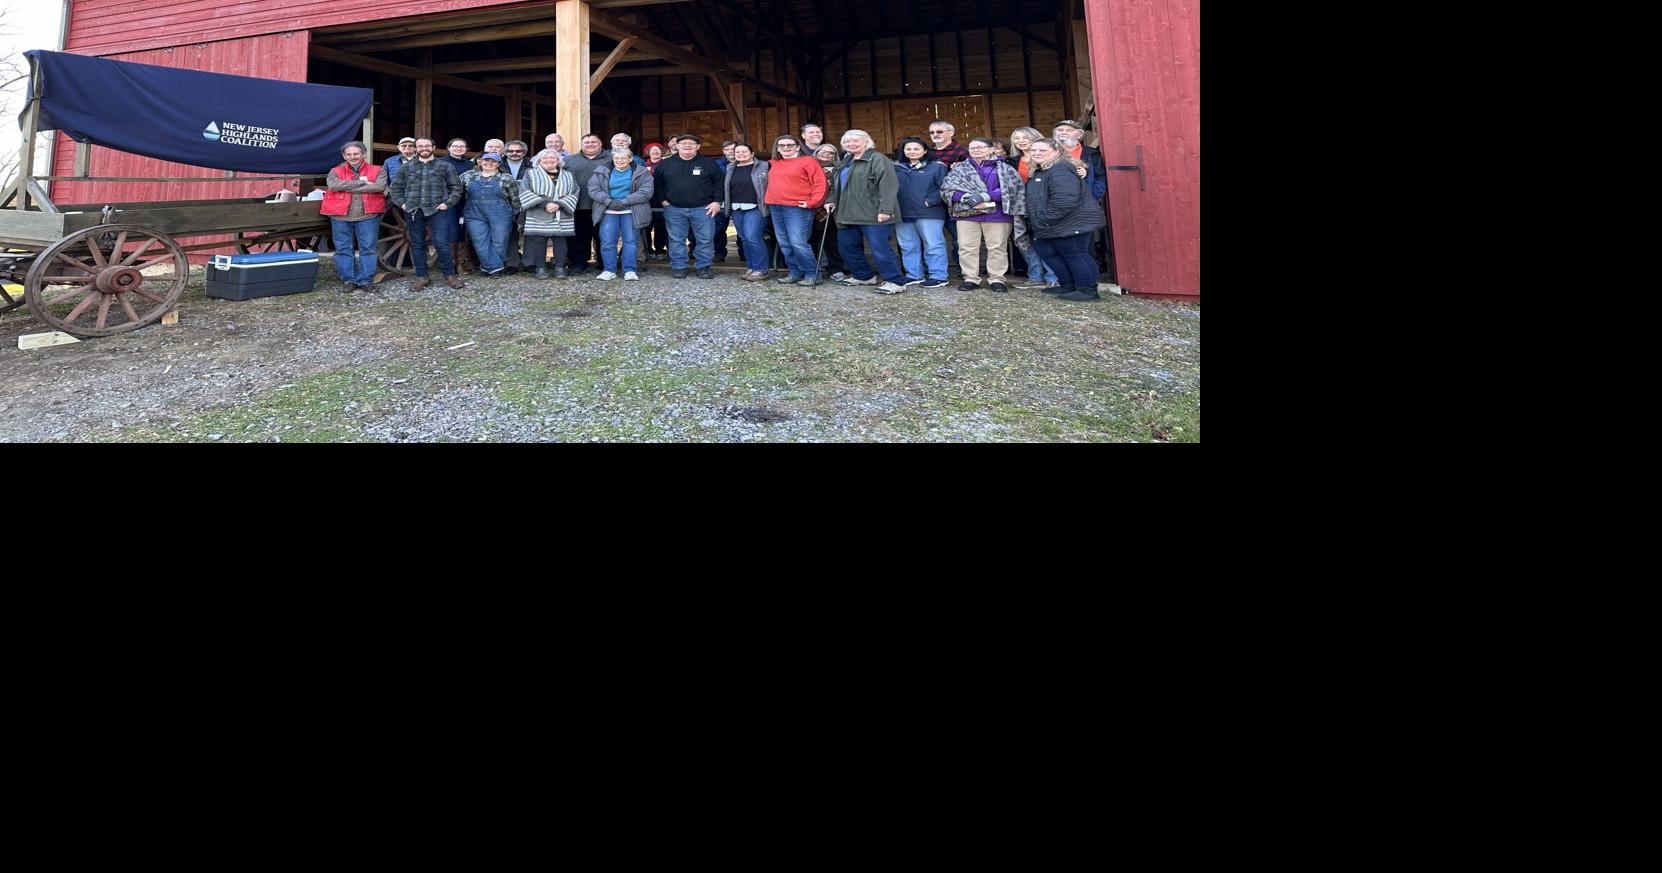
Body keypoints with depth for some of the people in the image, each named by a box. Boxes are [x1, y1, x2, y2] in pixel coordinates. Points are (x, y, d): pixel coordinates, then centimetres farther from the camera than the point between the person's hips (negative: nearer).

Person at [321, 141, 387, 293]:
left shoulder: (376, 170, 6)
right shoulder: (336, 172, 10)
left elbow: (380, 186, -14)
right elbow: (334, 185, -11)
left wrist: (348, 188, -11)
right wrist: (362, 182, -13)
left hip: (368, 214, -2)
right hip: (341, 215, 2)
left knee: (368, 248, -1)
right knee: (343, 249, 3)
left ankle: (366, 280, 6)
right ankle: (349, 280, 11)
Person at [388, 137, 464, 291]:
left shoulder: (445, 166, 7)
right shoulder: (407, 167, 13)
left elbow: (456, 187, 5)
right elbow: (396, 188, 18)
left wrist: (447, 203, -5)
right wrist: (401, 203, 4)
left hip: (437, 211, -3)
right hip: (413, 211, 3)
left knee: (442, 243, -11)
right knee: (417, 245, 6)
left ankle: (449, 275, 1)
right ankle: (421, 277, 13)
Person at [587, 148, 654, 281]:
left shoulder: (641, 173, 0)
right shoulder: (602, 172, 8)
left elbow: (646, 192, -10)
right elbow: (593, 189, 1)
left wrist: (624, 201, -16)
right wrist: (608, 201, -15)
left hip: (630, 212, -1)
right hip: (609, 211, 2)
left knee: (631, 241, -3)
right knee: (607, 241, -3)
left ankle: (629, 270, 2)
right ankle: (609, 270, 3)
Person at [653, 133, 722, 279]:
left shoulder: (708, 163, 4)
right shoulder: (665, 164, 8)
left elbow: (719, 183, 5)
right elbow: (657, 184, 14)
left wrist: (716, 201, -3)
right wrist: (662, 200, 5)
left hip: (703, 209, -1)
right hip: (674, 209, 1)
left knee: (705, 240, -1)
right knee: (676, 240, 3)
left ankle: (703, 267, 9)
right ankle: (678, 267, 12)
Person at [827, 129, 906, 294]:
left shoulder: (878, 159, -7)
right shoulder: (848, 162, 22)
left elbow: (888, 185, -17)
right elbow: (841, 187, 34)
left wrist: (885, 209, -25)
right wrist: (832, 201, 19)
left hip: (873, 214, -9)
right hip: (849, 214, 9)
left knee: (880, 248, -11)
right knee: (846, 245, 13)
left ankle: (896, 281, -4)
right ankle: (863, 275, 28)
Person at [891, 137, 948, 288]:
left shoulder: (936, 167, 1)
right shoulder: (896, 168, 14)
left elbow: (944, 188, -7)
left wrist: (929, 202, -14)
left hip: (929, 214, -5)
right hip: (903, 214, 5)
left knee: (933, 245, -3)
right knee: (908, 246, 9)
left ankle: (938, 276, 1)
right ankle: (914, 275, 18)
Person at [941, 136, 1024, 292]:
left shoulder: (1004, 168, 5)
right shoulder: (960, 168, 11)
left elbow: (1009, 189, -8)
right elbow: (947, 188, 1)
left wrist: (983, 196, -19)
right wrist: (966, 197, -17)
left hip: (997, 215, -1)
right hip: (967, 214, 2)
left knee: (997, 248, 1)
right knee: (967, 248, 1)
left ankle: (996, 279, 10)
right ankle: (970, 278, 10)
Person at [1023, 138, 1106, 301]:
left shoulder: (1061, 170, -18)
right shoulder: (1037, 172, 17)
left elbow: (1064, 199, -30)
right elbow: (1035, 200, 29)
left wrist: (1044, 218, -24)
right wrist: (1033, 218, 16)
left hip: (1072, 224, -11)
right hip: (1050, 227, 11)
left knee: (1075, 255, -4)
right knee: (1048, 253, 15)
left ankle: (1087, 290, 4)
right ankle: (1068, 285, 25)